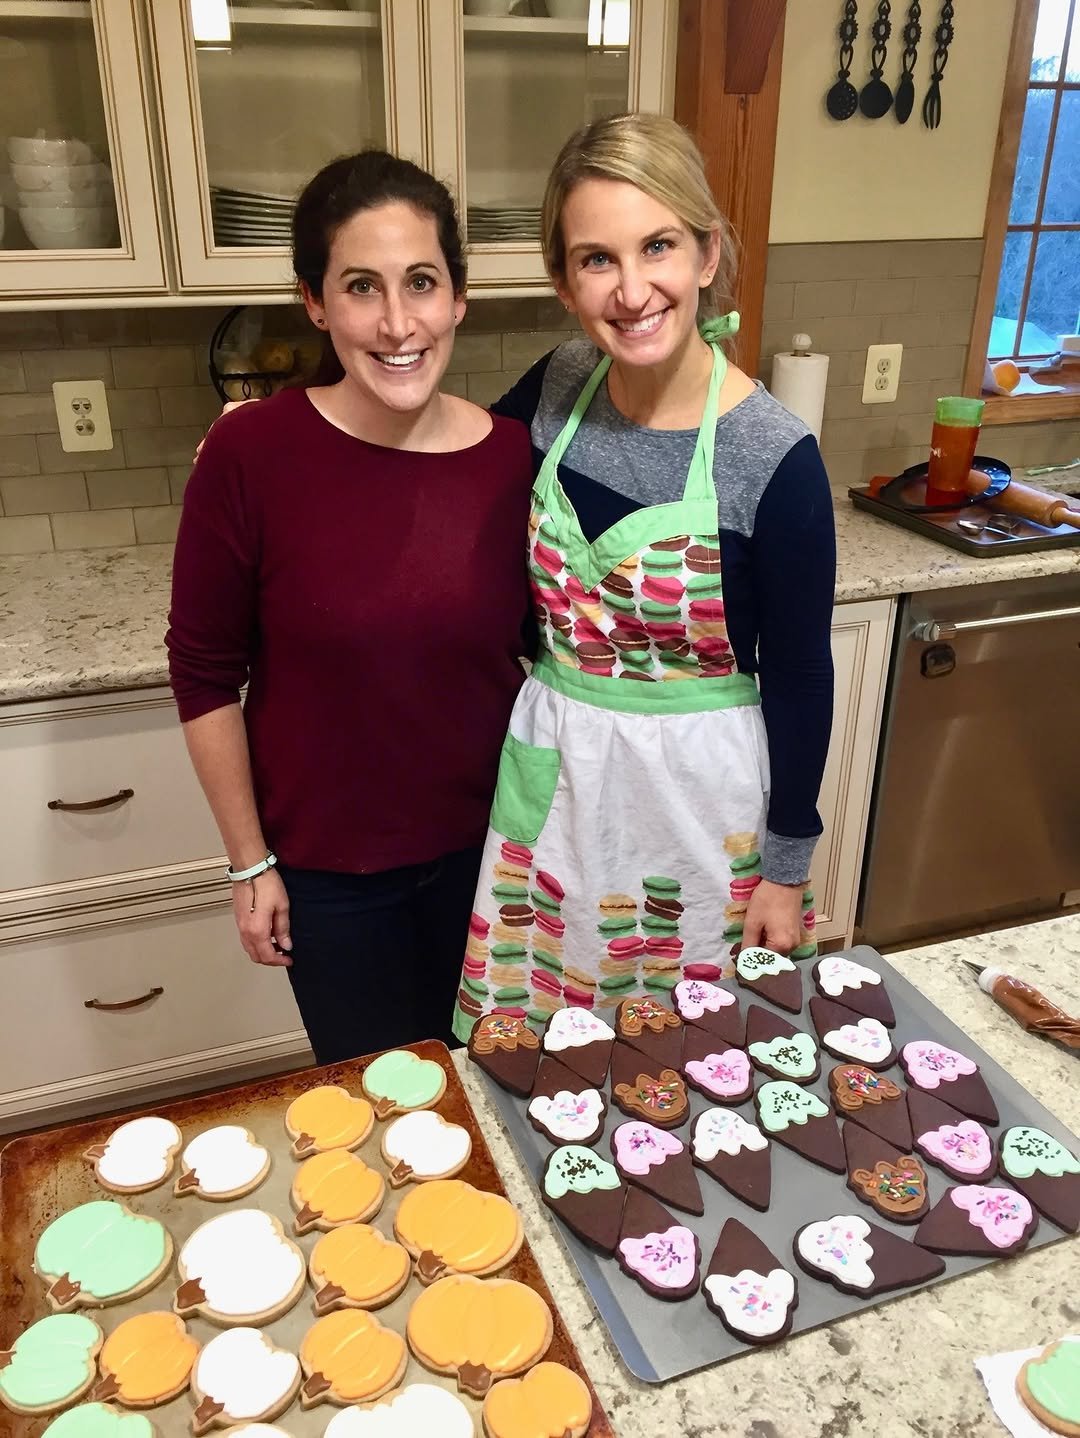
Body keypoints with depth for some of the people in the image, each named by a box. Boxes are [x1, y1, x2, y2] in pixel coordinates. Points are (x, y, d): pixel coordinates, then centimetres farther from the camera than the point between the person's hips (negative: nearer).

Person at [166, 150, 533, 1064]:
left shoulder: (513, 457, -11)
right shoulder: (251, 455, -18)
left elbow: (547, 649, 1)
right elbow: (206, 672, -10)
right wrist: (250, 862, -5)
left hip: (483, 845, 2)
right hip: (327, 867, -2)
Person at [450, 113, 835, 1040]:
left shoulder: (775, 460, -19)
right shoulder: (557, 390, -6)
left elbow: (799, 676, -10)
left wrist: (787, 868, -3)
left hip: (700, 790, -3)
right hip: (555, 774, 4)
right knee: (541, 1052, 20)